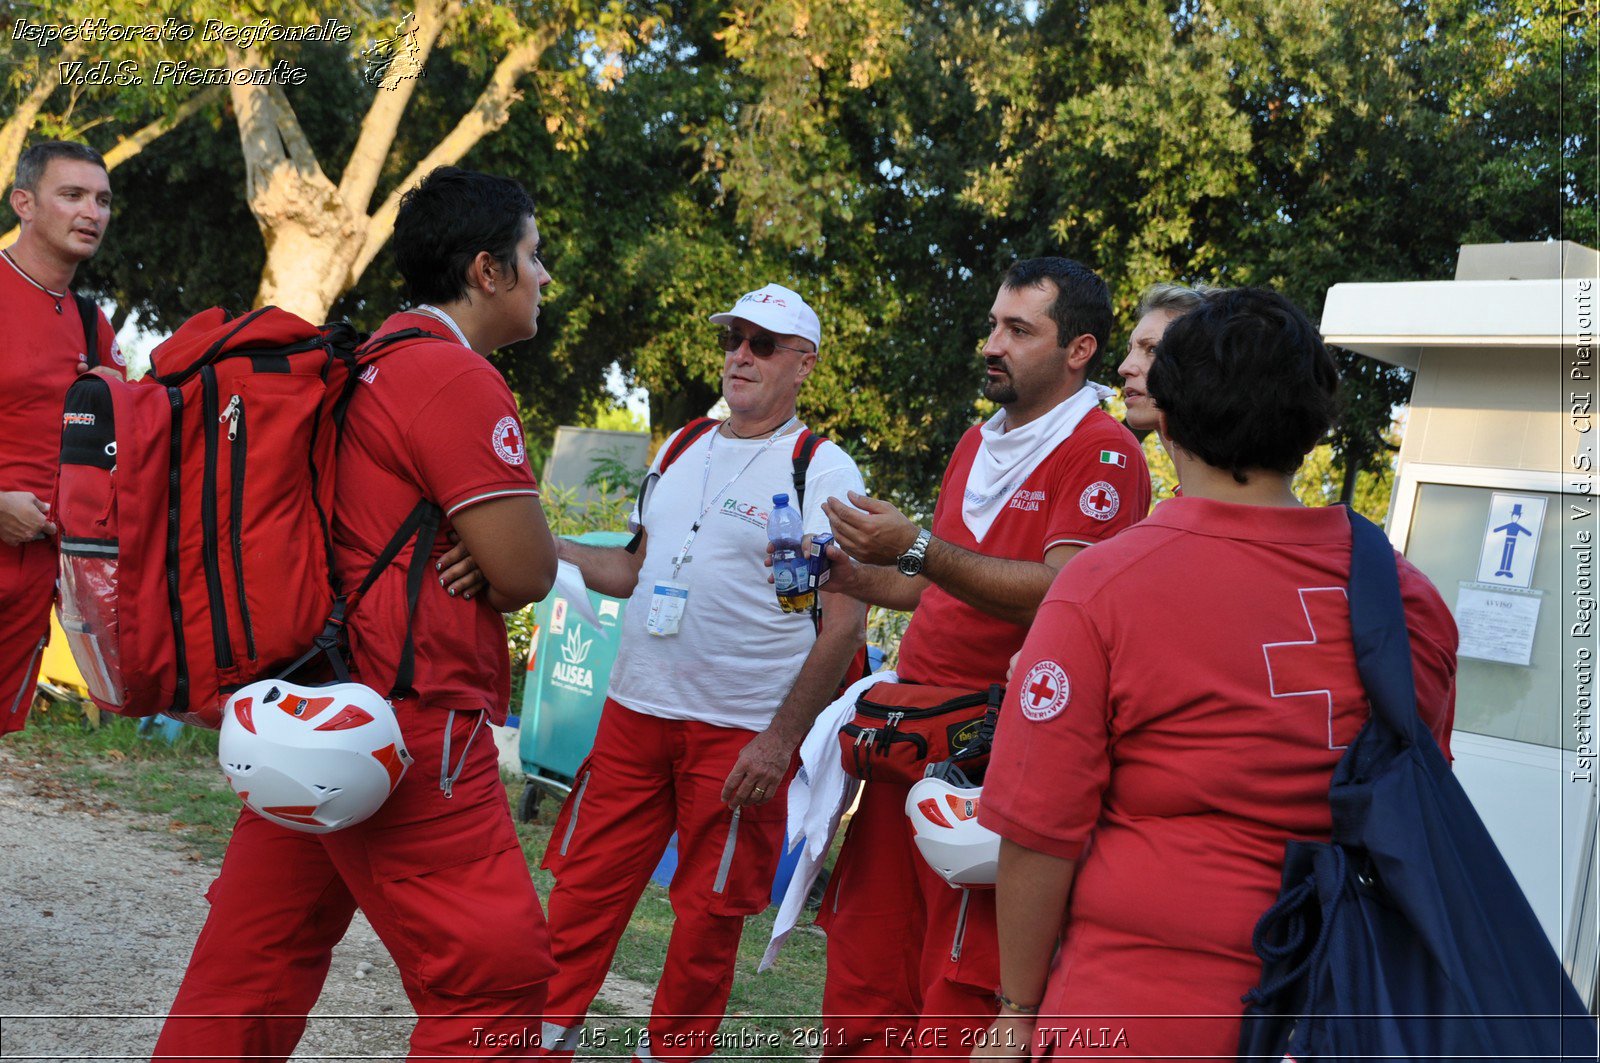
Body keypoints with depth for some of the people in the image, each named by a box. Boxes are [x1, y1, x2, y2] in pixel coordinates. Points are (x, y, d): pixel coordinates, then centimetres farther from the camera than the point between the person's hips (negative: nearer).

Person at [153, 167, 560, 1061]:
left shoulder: (377, 362, 17)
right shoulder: (456, 374, -13)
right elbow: (528, 569, -16)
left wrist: (488, 559, 2)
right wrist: (519, 553, 8)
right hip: (407, 718, -11)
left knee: (256, 961, 15)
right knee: (496, 978, -7)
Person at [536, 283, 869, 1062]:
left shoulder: (822, 471, -7)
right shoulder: (681, 449, 12)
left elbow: (844, 622, -10)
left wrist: (780, 740, -15)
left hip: (741, 731, -5)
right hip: (635, 709, 5)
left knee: (706, 917, 6)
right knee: (583, 889, 6)